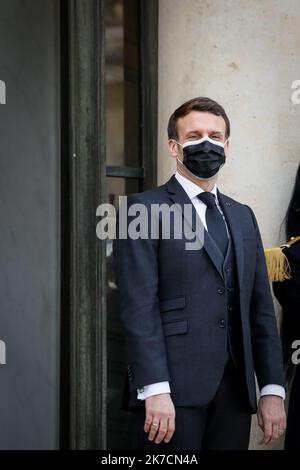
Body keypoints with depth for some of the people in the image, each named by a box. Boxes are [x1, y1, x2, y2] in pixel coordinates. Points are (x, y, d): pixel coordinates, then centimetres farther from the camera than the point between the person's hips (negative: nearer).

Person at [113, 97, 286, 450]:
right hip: (173, 392, -5)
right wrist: (155, 390, -17)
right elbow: (139, 306, -9)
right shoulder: (143, 210, -1)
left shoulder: (242, 217, 18)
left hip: (235, 391, 5)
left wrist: (272, 389, 8)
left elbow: (261, 308, 15)